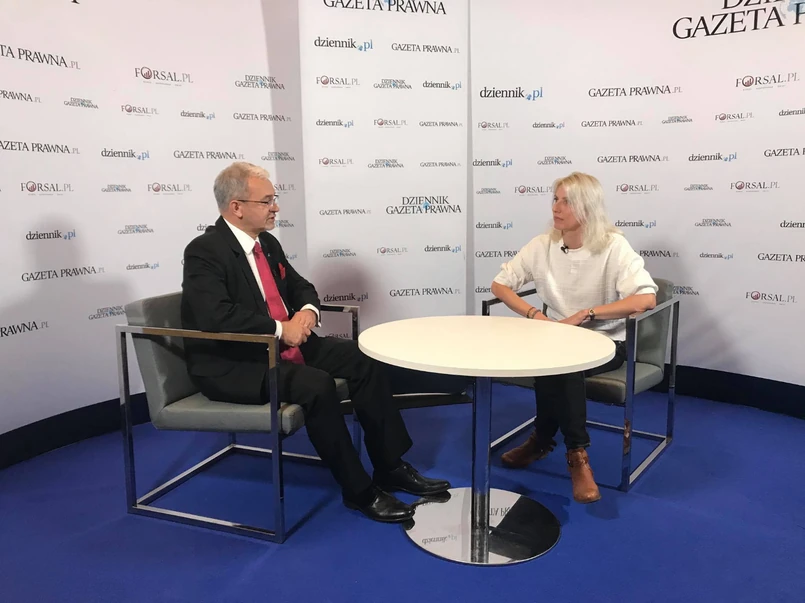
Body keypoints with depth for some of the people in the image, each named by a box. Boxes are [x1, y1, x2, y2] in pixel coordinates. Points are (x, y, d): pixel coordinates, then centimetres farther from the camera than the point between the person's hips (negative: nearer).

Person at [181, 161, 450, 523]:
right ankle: (358, 490, -13)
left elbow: (301, 287, 19)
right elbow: (215, 316, -30)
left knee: (364, 359, -4)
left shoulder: (267, 243, 10)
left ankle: (390, 467, 3)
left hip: (285, 346, 9)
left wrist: (308, 311, -5)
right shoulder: (204, 252, -15)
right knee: (317, 385, -31)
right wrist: (280, 329, -26)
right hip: (232, 365, -9)